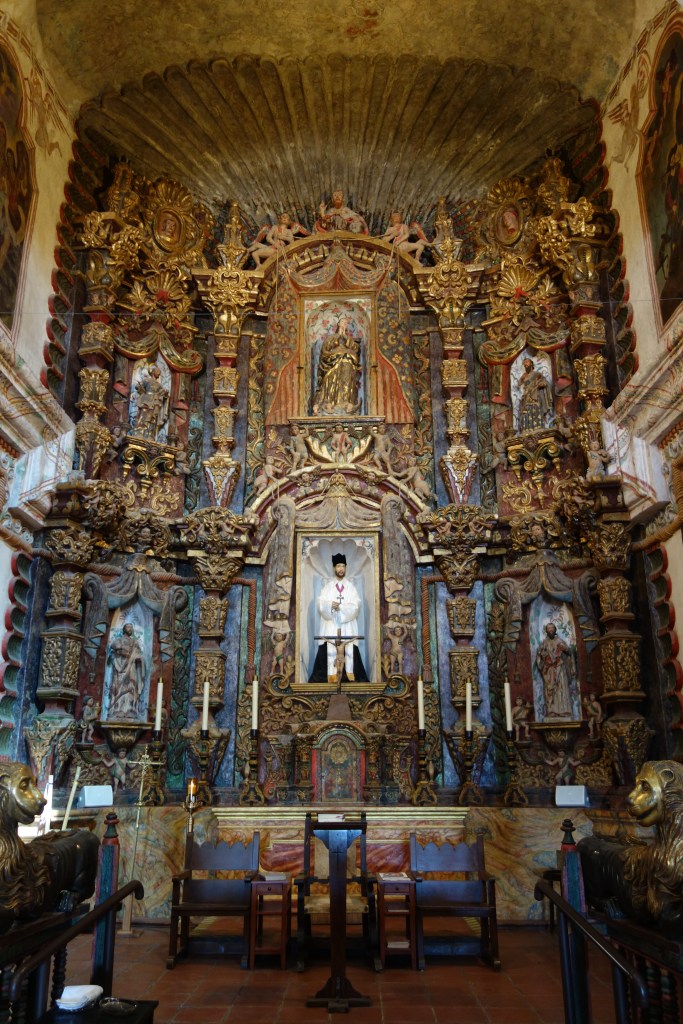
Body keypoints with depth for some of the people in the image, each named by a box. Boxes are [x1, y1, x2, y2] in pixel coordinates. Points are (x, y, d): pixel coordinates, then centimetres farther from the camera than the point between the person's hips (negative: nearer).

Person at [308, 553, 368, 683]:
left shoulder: (350, 586, 10)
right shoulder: (328, 586, 10)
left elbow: (356, 604, -1)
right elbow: (320, 603, 1)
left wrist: (341, 607, -13)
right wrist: (330, 605, -19)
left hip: (347, 625, 0)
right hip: (331, 624, 0)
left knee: (349, 649, -6)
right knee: (331, 649, -7)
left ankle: (349, 675, -6)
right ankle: (331, 676, -8)